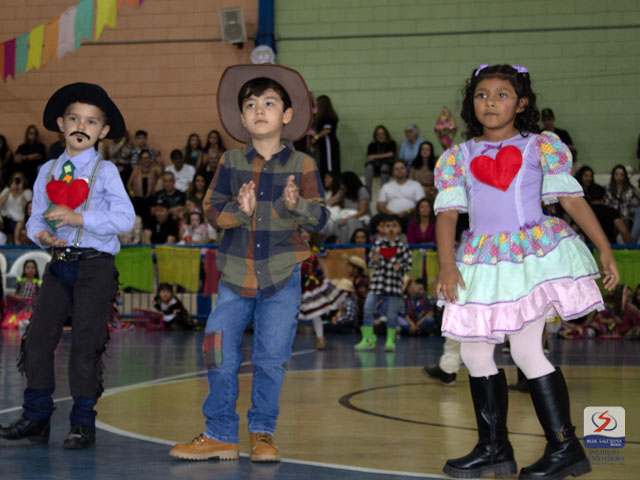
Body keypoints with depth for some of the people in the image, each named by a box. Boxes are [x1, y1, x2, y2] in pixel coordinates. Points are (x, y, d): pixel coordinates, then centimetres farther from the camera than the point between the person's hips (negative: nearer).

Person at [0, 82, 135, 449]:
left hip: (96, 266, -5)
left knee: (86, 344, -3)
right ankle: (36, 418, 13)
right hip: (59, 263, 5)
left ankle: (83, 423, 9)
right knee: (38, 339, 1)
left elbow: (125, 218, -11)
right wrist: (41, 234, -8)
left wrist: (79, 219, -19)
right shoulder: (48, 172, 12)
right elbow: (37, 217, 15)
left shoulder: (105, 171, -3)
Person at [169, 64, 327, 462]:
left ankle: (263, 433, 16)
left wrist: (296, 204, -25)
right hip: (235, 274, 2)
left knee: (271, 358, 0)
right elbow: (212, 209, 0)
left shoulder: (302, 165, -1)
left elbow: (319, 219, -5)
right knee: (220, 358, -1)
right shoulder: (231, 162, 4)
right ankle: (221, 435, 11)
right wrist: (239, 210, -20)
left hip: (282, 276, -2)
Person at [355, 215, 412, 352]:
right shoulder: (378, 244, 6)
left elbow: (409, 263, 2)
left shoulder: (402, 246, 0)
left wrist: (401, 266, -18)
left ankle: (390, 340, 13)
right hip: (377, 280, 2)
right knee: (367, 308, -5)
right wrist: (374, 260, -13)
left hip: (394, 282, -2)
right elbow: (371, 264, 9)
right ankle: (368, 339, 4)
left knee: (392, 313, 0)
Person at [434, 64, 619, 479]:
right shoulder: (458, 157, 10)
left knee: (525, 348, -13)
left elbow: (572, 198, 2)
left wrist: (605, 249, -1)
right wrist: (447, 264, -10)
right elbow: (447, 212, 3)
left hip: (536, 254, -5)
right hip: (481, 262, 5)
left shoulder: (541, 146, 3)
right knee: (475, 354, 6)